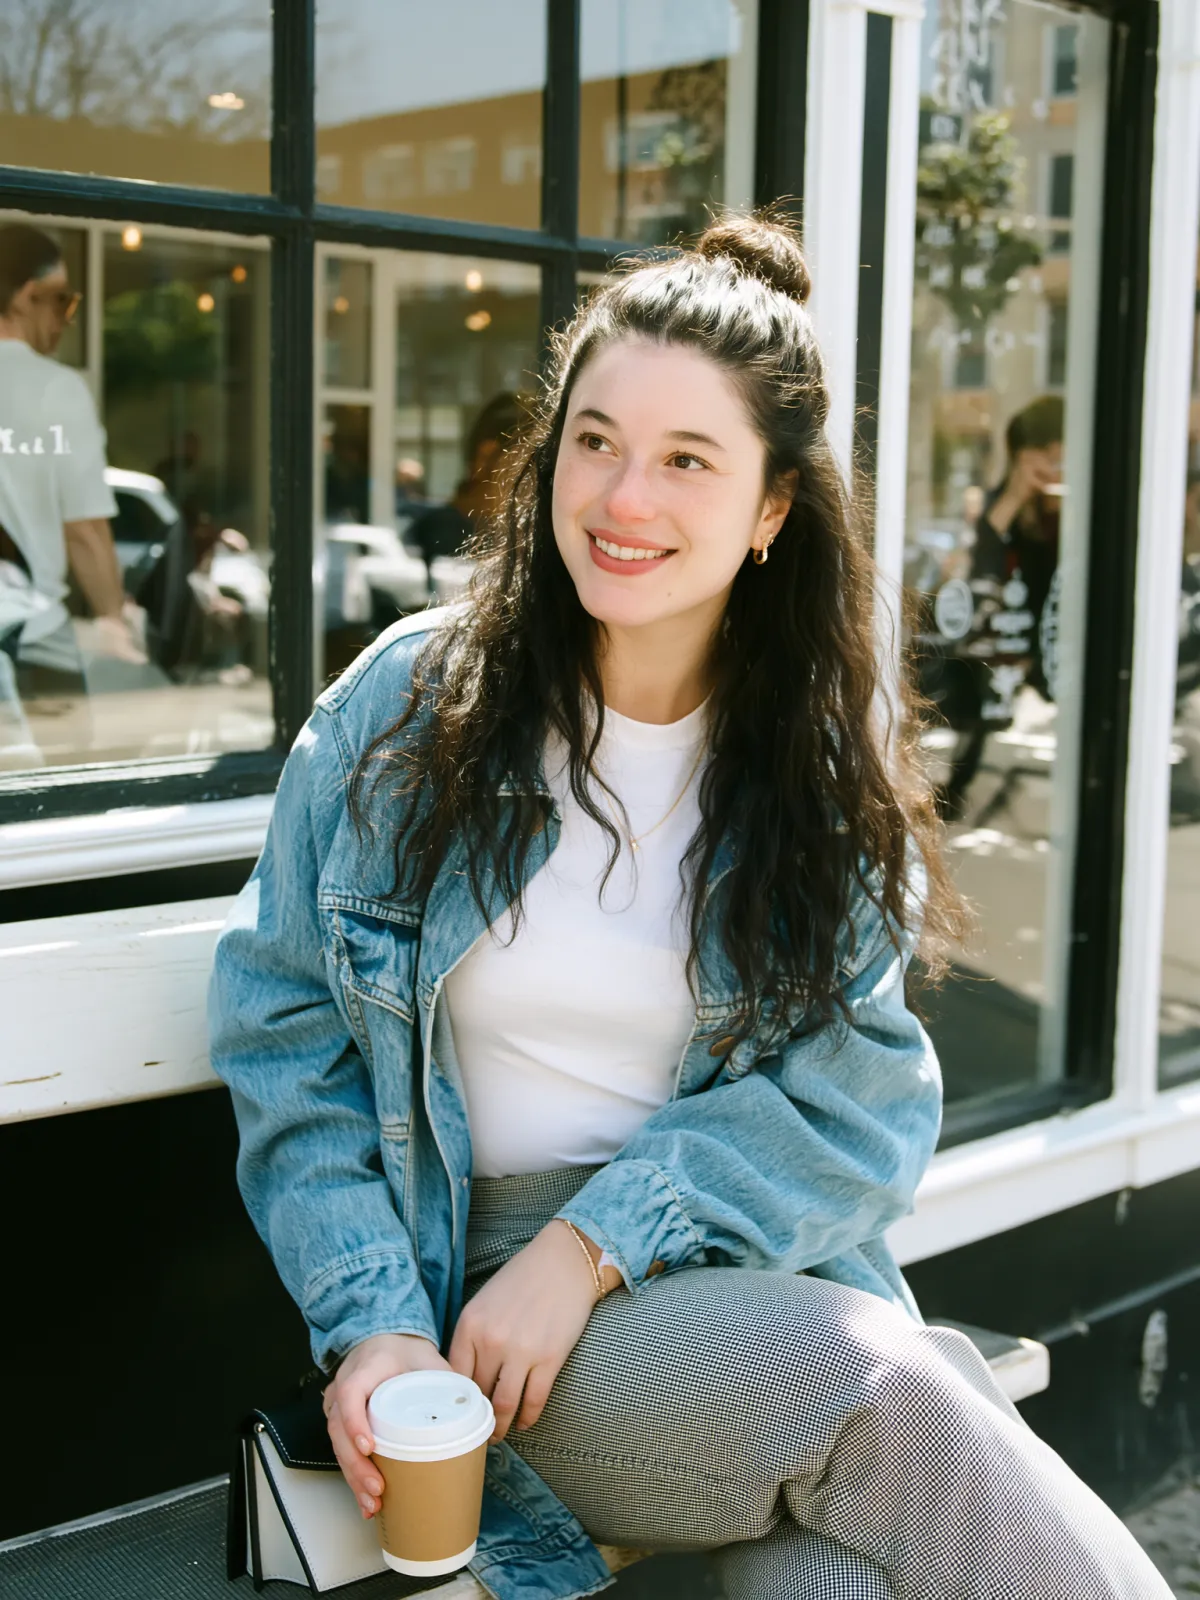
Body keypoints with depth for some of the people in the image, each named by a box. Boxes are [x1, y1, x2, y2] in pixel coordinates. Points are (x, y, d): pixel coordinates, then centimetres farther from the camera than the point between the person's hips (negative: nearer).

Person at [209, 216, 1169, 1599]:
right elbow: (284, 1037, 3)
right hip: (484, 1290, -1)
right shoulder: (405, 709, 0)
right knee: (888, 1386, -29)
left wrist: (593, 1244, -15)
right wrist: (374, 1318, -10)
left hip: (771, 1280, 2)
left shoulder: (830, 756, 4)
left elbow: (860, 1093, -3)